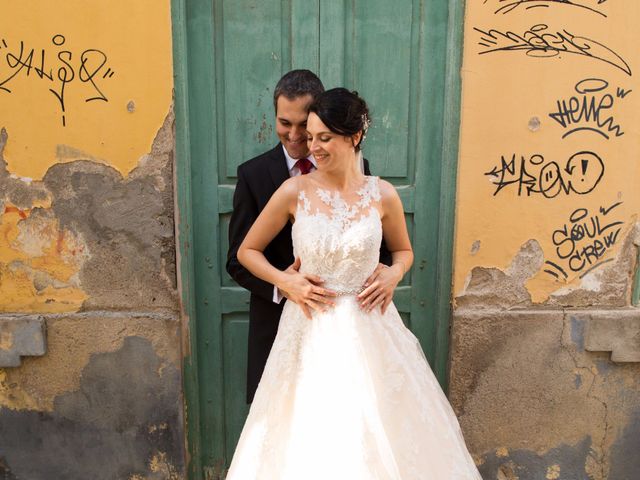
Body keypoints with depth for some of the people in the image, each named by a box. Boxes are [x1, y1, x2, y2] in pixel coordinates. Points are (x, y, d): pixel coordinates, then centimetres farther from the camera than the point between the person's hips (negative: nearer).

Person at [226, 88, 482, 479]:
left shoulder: (383, 195, -3)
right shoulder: (295, 191, -6)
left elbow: (404, 251, 15)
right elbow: (247, 251, 4)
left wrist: (393, 275, -6)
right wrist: (287, 282, -10)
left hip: (368, 329, 1)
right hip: (311, 331, -1)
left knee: (379, 434, 11)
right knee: (308, 438, 9)